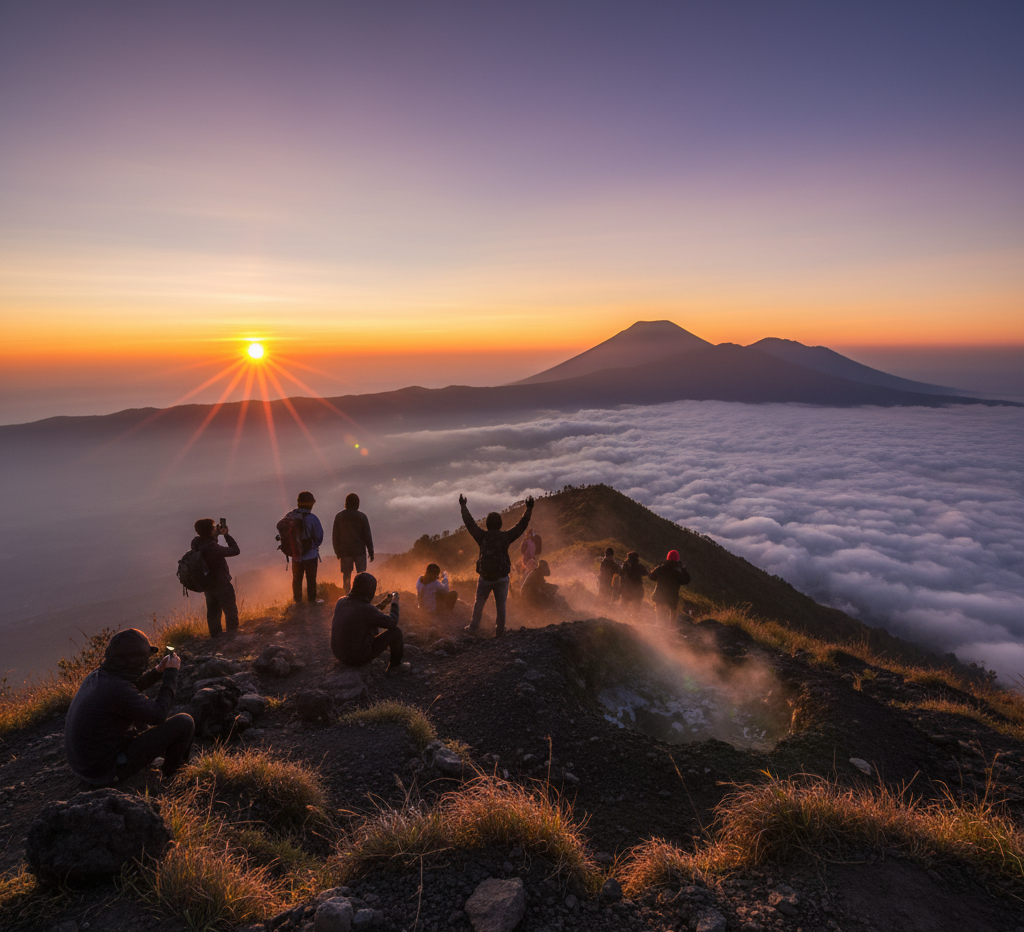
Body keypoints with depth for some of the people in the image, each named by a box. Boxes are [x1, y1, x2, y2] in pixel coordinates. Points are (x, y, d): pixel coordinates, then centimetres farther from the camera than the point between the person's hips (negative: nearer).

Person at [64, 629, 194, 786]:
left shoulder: (97, 676, -3)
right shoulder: (117, 689, -30)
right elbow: (158, 715, -18)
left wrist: (158, 671, 9)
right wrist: (171, 674, -10)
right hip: (107, 772, -9)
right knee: (184, 722, -8)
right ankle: (171, 770, 18)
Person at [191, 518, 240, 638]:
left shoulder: (196, 542, -12)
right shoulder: (212, 548, -35)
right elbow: (235, 551, -25)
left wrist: (217, 533, -4)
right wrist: (226, 534, -18)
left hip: (207, 584, 8)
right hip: (221, 584, -8)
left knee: (213, 610, 23)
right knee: (231, 611, 12)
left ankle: (215, 635, 35)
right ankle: (233, 633, 24)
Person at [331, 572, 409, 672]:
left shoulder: (341, 601, -6)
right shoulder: (366, 609, -27)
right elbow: (392, 622, -13)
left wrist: (381, 605, 17)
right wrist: (395, 603, 3)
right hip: (358, 658, -8)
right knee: (396, 631, 2)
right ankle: (395, 666, 22)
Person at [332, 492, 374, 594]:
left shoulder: (339, 516, -1)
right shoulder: (361, 516, -7)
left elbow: (335, 536, 4)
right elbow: (367, 535, -6)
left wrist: (337, 551, 14)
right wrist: (371, 552, 1)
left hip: (345, 551, 2)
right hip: (360, 551, -1)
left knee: (346, 574, 10)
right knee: (361, 573, 5)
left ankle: (347, 595, 13)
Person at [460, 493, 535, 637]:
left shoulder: (482, 536, -5)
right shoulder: (505, 537, -6)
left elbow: (469, 523, 2)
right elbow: (522, 525, -1)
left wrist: (463, 506, 12)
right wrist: (529, 509, 5)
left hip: (485, 577, 0)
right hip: (502, 577, 0)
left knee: (479, 602, 18)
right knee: (500, 604, 11)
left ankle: (474, 626, 21)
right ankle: (499, 630, 15)